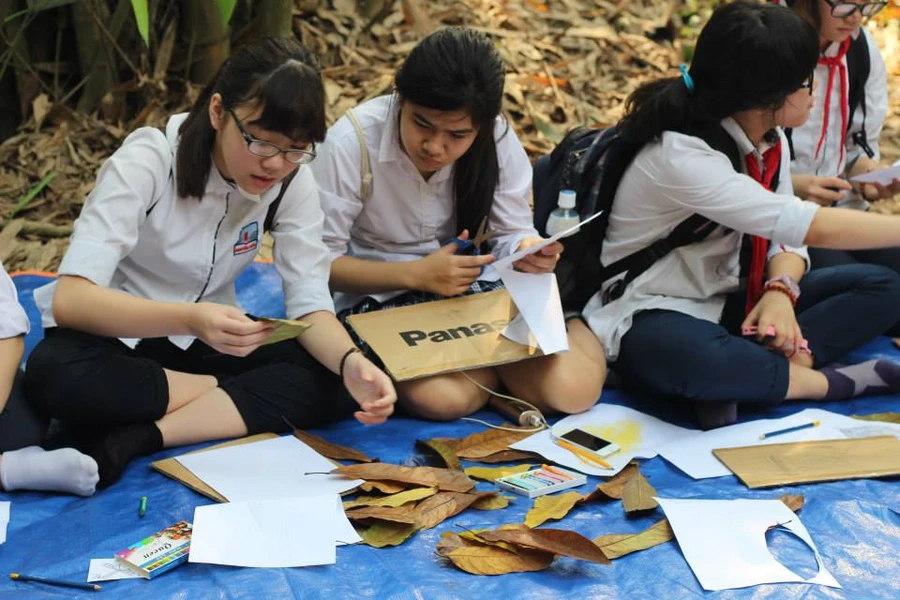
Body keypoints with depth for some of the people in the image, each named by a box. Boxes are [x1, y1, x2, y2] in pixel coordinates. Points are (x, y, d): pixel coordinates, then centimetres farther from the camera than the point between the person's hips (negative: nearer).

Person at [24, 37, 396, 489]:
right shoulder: (147, 161, -24)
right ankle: (240, 394, -17)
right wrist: (190, 319, -49)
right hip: (115, 337, -3)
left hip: (204, 342, 4)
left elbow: (310, 303, -14)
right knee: (55, 375, -38)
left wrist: (350, 362, -36)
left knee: (330, 380, -22)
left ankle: (136, 438, -26)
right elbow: (71, 299, -33)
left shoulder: (293, 179, -11)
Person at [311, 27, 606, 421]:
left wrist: (529, 253, -30)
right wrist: (416, 274, -29)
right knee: (442, 397, -34)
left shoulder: (497, 138, -13)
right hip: (380, 295, -2)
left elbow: (512, 234, -4)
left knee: (573, 389, -19)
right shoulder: (352, 141, -22)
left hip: (473, 286, 2)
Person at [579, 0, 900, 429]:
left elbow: (786, 234, 2)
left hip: (727, 304, 9)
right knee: (692, 358, -44)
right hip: (653, 320, -8)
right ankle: (833, 382, -17)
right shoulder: (680, 154, -27)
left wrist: (781, 291, -21)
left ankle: (737, 378, -20)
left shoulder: (770, 139, 0)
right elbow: (809, 227, -30)